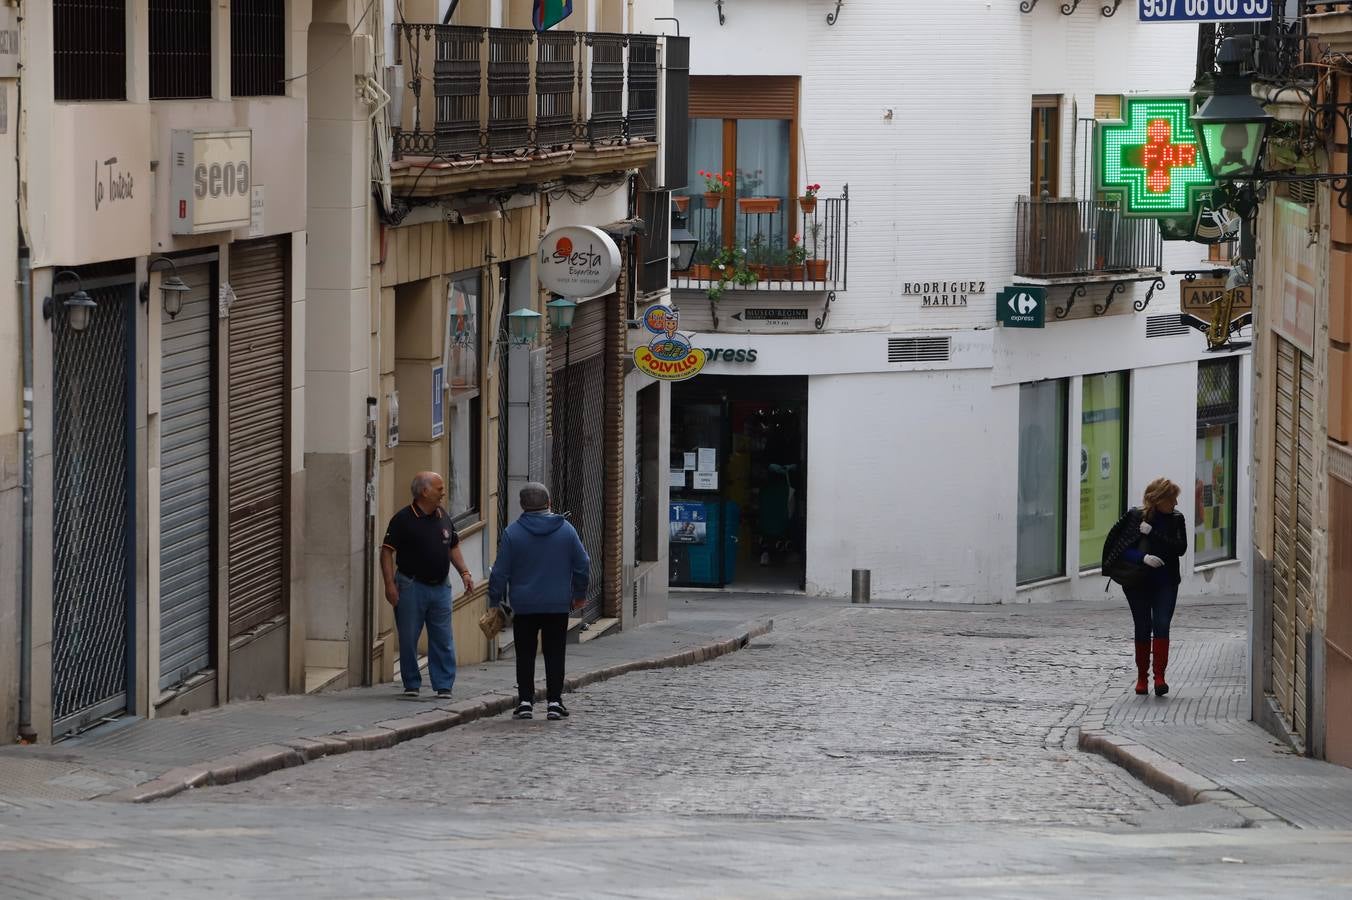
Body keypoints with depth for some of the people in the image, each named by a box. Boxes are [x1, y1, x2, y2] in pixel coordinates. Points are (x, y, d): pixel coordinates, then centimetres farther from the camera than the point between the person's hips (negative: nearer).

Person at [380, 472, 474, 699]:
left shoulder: (443, 518, 11)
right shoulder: (403, 519, -8)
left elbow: (453, 548, 22)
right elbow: (387, 552, -9)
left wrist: (464, 572, 10)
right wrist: (389, 584, -17)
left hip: (440, 586, 5)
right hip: (412, 585, -5)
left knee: (443, 640, 3)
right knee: (408, 639, 2)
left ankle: (444, 685, 8)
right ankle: (411, 684, 13)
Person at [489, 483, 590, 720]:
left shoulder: (513, 532, -6)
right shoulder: (565, 530, 0)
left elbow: (500, 572, -5)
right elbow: (583, 565, 5)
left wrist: (495, 601, 2)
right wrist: (579, 594, 18)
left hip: (524, 606, -1)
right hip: (558, 605, 1)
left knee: (525, 655, 7)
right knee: (555, 654, 7)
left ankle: (525, 701, 4)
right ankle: (554, 702, 3)